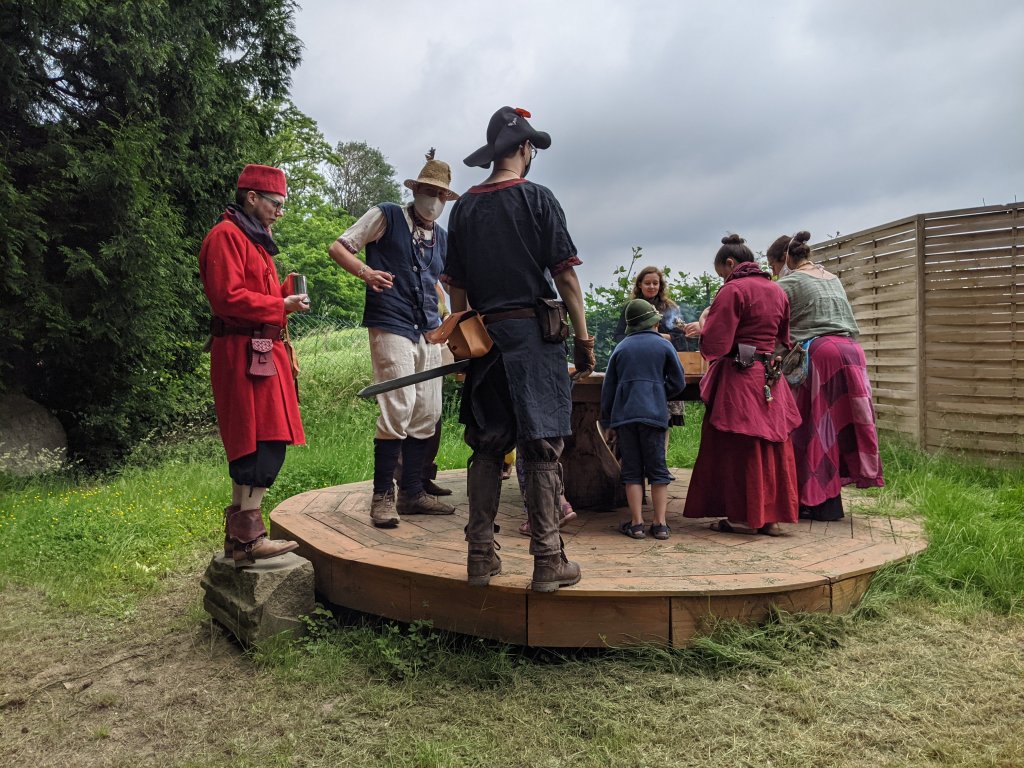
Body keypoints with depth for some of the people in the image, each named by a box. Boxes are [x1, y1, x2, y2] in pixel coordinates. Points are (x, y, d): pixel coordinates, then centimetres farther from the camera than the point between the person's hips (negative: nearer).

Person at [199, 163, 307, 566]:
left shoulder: (252, 238, 24)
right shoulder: (226, 235, -9)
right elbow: (228, 297, -18)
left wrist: (283, 289, 8)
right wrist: (281, 305, -13)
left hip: (261, 351, 11)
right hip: (244, 352, -11)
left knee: (265, 443, 11)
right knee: (262, 442, -12)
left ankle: (239, 534, 19)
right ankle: (248, 537, -6)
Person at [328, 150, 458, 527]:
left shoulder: (443, 238, 18)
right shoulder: (386, 216, 2)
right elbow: (338, 247, -1)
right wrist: (364, 271, -20)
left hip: (429, 332, 7)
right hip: (391, 326, -7)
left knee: (427, 414, 6)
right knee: (398, 407, -15)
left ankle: (412, 493, 17)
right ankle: (382, 496, -3)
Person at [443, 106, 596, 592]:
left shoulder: (463, 208, 11)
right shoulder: (537, 198, -1)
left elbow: (455, 285, 10)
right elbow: (564, 275, -6)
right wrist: (584, 339, -2)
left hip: (484, 336, 4)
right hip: (534, 333, -4)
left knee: (486, 446, 10)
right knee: (541, 447, -1)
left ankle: (481, 556, 13)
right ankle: (548, 560, 2)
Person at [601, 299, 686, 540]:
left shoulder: (620, 348, 12)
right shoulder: (664, 345, 5)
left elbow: (607, 388, 11)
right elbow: (678, 382, 4)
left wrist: (606, 423, 15)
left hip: (623, 414, 2)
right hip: (654, 414, -1)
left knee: (632, 470, 6)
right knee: (657, 468, 5)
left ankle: (636, 523, 4)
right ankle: (660, 523, 5)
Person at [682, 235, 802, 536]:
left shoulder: (733, 290, -11)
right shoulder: (777, 291, 13)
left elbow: (714, 341, -16)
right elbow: (783, 339, 18)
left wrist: (704, 328, 4)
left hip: (738, 377, -7)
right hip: (770, 377, 7)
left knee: (737, 446, 1)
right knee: (771, 443, 10)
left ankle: (743, 516, 6)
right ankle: (771, 516, 15)